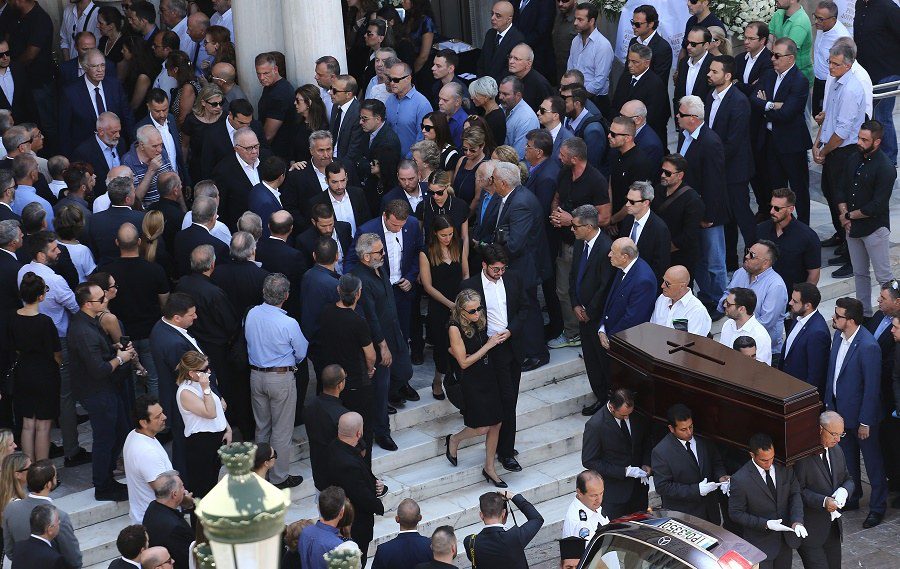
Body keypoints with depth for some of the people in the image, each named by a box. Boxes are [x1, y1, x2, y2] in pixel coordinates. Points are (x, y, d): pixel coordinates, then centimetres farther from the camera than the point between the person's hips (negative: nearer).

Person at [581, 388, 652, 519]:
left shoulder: (637, 418, -4)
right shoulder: (595, 425, -21)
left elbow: (646, 441, 15)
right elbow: (589, 461, -17)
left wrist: (646, 464, -4)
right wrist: (624, 471, -21)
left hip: (639, 488, 5)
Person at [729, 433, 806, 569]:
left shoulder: (784, 469, -8)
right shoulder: (739, 480, -21)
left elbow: (795, 493, -4)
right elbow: (736, 514, -15)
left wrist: (797, 521, -22)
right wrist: (765, 524, -24)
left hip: (786, 538, 5)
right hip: (761, 544, -5)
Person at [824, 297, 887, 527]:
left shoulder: (868, 347, -29)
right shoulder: (838, 335, -5)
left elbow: (872, 387, -23)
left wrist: (865, 422, -18)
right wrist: (829, 402, 10)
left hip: (860, 413, -7)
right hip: (839, 409, 8)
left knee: (872, 461, 11)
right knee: (847, 459, 23)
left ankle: (878, 506, 25)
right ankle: (852, 497, 42)